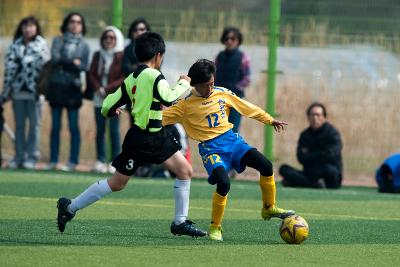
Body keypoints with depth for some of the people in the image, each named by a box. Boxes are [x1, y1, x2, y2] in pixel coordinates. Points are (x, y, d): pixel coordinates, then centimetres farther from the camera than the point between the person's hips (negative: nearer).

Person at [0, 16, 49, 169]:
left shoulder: (41, 45, 1)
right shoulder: (15, 46, 10)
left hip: (34, 91, -4)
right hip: (18, 90, 4)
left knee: (34, 124, -2)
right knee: (19, 125, 7)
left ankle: (32, 157, 1)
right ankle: (19, 157, 12)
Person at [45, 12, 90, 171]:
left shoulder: (84, 45, 6)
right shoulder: (58, 41, 8)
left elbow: (84, 66, -4)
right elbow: (55, 58, -7)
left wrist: (63, 62, -10)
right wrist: (73, 62, -10)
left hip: (73, 87, -1)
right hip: (56, 86, 1)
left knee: (74, 126, -4)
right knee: (55, 126, 4)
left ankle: (73, 161, -2)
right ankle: (53, 160, 7)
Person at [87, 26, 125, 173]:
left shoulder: (122, 57, -3)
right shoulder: (98, 56, 13)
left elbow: (125, 78, -8)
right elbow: (91, 74, 9)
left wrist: (108, 89, -14)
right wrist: (98, 88, -9)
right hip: (99, 99, 5)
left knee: (114, 130, -6)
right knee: (100, 130, 5)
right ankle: (101, 160, 8)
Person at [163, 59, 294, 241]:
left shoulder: (222, 94, 8)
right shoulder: (186, 104, -3)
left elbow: (247, 108, 16)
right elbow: (162, 117, -5)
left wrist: (270, 120, 19)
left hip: (231, 139, 4)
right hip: (210, 148, -4)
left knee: (266, 166, -14)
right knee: (223, 183, -29)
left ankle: (269, 208, 9)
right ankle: (215, 227, -8)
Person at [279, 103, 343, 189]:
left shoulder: (332, 133, -5)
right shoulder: (305, 135, 9)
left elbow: (330, 155, -18)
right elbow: (301, 158, -2)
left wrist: (309, 156, -5)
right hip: (309, 174, 5)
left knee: (329, 169, -39)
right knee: (284, 169, -14)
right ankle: (316, 185, -31)